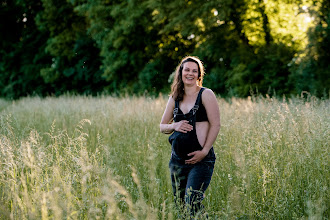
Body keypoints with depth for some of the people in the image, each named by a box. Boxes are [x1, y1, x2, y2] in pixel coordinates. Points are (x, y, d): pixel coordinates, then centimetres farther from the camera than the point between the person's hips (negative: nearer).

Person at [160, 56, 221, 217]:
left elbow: (215, 124, -9)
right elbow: (162, 126, 17)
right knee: (179, 202, 9)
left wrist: (204, 151, -15)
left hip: (201, 160, -6)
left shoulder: (206, 95, -3)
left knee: (192, 203, -17)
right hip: (177, 159, 6)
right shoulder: (174, 98, 12)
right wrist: (174, 126, -6)